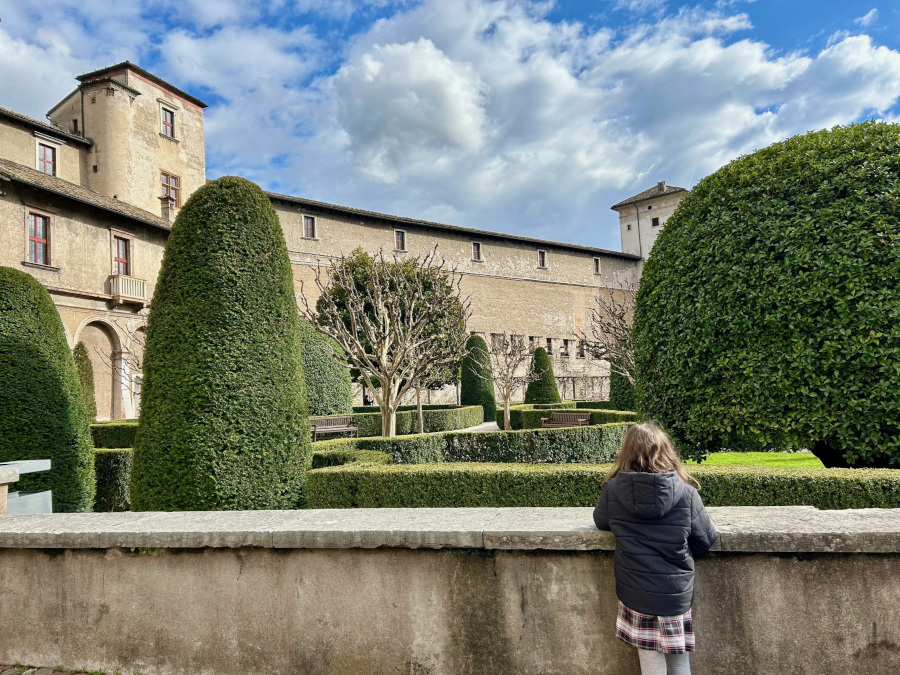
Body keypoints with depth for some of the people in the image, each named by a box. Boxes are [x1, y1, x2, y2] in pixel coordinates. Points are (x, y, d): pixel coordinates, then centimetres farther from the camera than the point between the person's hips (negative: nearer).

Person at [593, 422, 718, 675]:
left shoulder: (613, 490, -10)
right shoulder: (686, 493, -12)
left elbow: (601, 522, 9)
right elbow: (706, 540, 0)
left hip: (635, 595, 0)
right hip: (676, 595, 0)